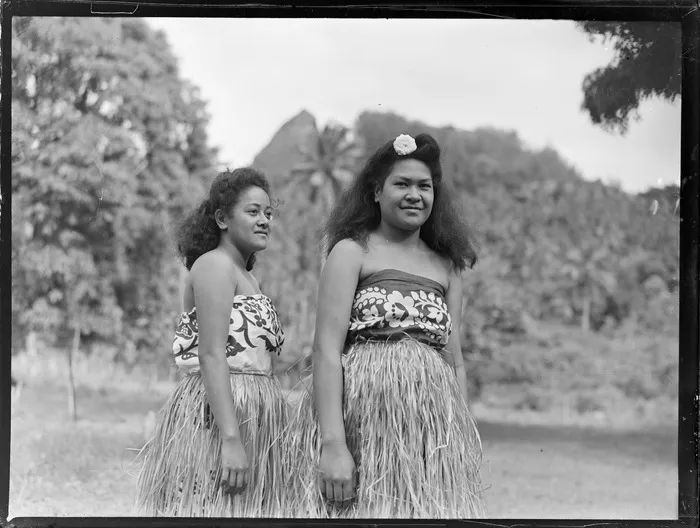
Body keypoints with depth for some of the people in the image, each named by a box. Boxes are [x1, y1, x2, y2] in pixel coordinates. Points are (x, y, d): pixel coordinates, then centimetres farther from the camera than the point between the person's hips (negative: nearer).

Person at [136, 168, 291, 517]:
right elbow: (212, 356, -17)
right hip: (216, 421, -9)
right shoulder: (214, 264, -7)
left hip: (252, 423, 9)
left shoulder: (246, 278, 21)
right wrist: (231, 440, -24)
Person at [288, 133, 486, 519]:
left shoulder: (447, 267, 16)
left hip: (435, 433, 5)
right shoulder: (352, 252, 2)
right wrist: (333, 443, -17)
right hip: (364, 419, -4)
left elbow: (455, 362, 17)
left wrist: (465, 442, 9)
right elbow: (326, 350, -7)